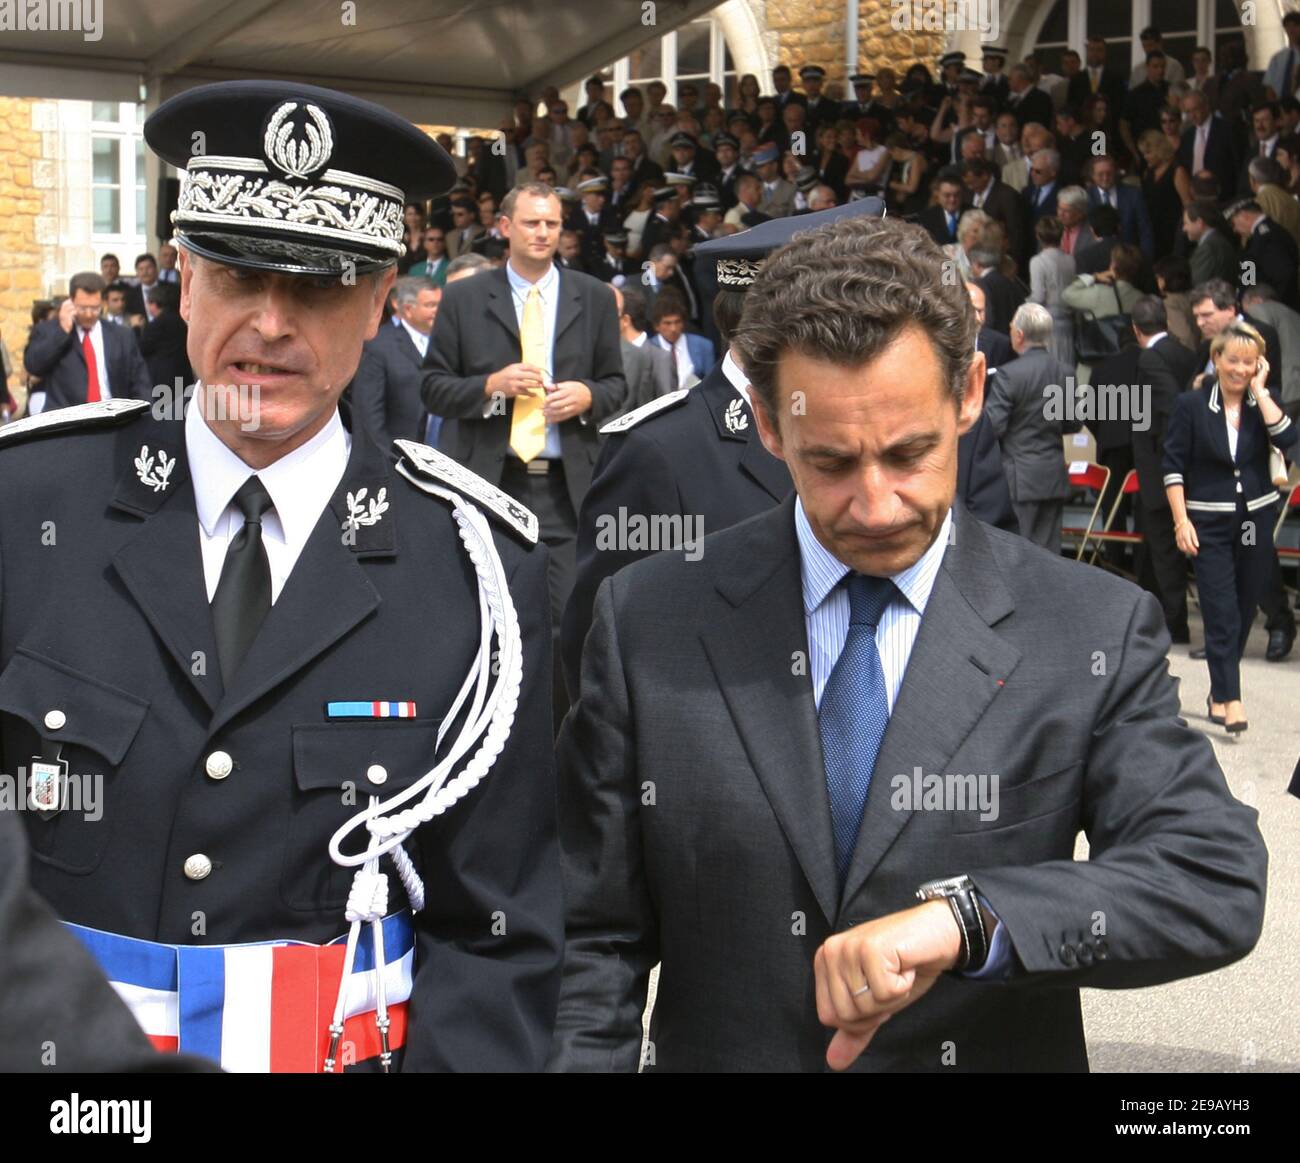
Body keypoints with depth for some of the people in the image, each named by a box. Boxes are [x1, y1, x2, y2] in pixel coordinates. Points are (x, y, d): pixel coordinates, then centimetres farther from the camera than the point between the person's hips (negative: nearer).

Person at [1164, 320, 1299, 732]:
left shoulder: (1263, 404, 3)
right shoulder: (1191, 405, -4)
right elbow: (1174, 466, -3)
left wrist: (1259, 391, -13)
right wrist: (1181, 520, -9)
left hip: (1256, 520, 3)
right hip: (1209, 522, -3)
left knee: (1244, 609, 10)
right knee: (1222, 612, -9)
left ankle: (1219, 693, 23)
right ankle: (1229, 698, -11)